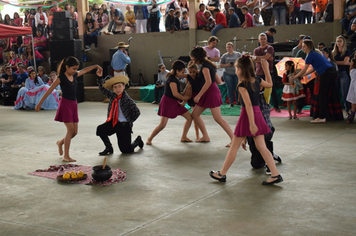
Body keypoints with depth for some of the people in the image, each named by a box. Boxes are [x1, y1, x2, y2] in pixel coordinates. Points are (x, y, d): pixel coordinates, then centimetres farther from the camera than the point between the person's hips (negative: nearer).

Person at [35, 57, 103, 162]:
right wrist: (39, 103, -10)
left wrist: (96, 66, 40)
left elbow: (85, 70, 29)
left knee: (74, 131, 6)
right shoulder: (61, 78, -10)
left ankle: (61, 142, 35)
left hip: (74, 104, 7)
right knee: (70, 129, -11)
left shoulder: (75, 75, 9)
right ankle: (66, 156, -3)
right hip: (65, 103, -7)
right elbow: (49, 91, -9)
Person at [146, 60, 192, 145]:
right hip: (167, 102, -10)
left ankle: (184, 137, 12)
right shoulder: (172, 79, -18)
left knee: (189, 117, 4)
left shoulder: (175, 78, 12)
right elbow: (175, 93, -21)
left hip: (175, 103, 10)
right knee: (162, 124, -13)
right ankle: (150, 139, 5)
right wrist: (184, 98, -6)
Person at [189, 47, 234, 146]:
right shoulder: (209, 64, 15)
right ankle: (205, 137, 19)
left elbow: (208, 82, -25)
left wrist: (198, 96, -23)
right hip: (207, 94, 10)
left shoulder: (205, 66, -13)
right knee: (195, 114, 12)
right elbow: (218, 81, 16)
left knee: (218, 118, -12)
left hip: (211, 92, -10)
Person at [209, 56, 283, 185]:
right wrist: (266, 69, 26)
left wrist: (251, 124, -24)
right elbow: (270, 84, 26)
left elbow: (248, 104, -22)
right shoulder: (257, 80, 5)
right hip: (258, 113, 7)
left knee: (234, 146, 4)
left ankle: (222, 174, 15)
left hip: (247, 115, -7)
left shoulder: (242, 85, -16)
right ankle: (275, 174, 1)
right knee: (262, 147, 7)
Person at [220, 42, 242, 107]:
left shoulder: (238, 54, 7)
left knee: (237, 88, -2)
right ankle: (231, 102, 6)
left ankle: (238, 101, 10)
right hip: (227, 74, 0)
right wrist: (227, 65, -10)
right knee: (230, 88, 0)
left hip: (237, 74, 0)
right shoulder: (224, 55, 7)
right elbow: (221, 65, 7)